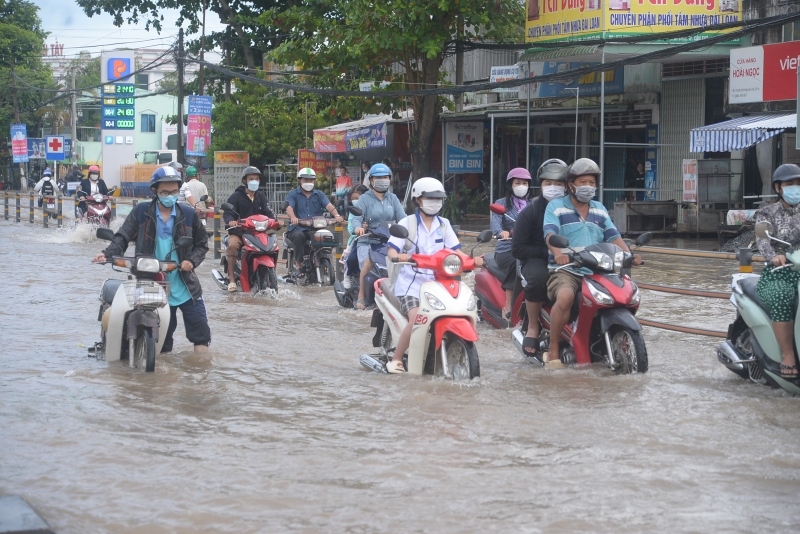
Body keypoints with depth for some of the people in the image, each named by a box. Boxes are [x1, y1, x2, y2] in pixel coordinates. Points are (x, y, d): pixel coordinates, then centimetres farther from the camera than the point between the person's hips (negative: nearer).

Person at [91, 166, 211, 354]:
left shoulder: (188, 215, 2)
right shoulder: (141, 212, -1)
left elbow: (202, 243, 10)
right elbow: (123, 237, -5)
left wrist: (192, 261, -9)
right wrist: (108, 254, -22)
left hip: (186, 286, 1)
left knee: (200, 331, 1)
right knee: (161, 337, 7)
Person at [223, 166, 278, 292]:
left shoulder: (261, 197, 17)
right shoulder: (236, 196, 2)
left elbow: (268, 211, 6)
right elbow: (227, 212, -9)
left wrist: (274, 220, -16)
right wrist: (230, 221, -32)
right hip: (238, 231, -4)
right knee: (232, 245, -33)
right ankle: (232, 279, -28)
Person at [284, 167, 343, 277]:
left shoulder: (319, 194, 18)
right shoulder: (293, 194, 10)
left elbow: (328, 205, 1)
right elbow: (289, 207, -9)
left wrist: (337, 215, -22)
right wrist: (293, 217, -33)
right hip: (298, 228, -2)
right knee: (298, 236, -36)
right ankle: (298, 265, -27)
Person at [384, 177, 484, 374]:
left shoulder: (444, 225, 14)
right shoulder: (407, 223, 0)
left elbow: (455, 250, 5)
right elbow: (391, 251, -9)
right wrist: (398, 256, -33)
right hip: (411, 282, -5)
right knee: (417, 319, -28)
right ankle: (395, 360, -14)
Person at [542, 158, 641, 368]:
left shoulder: (600, 210, 21)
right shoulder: (556, 206, 5)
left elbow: (614, 236, 12)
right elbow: (550, 233, -13)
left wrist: (629, 254, -9)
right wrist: (558, 252, -35)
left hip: (596, 271, 5)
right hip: (565, 269, -5)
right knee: (565, 296, -37)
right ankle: (552, 350, -24)